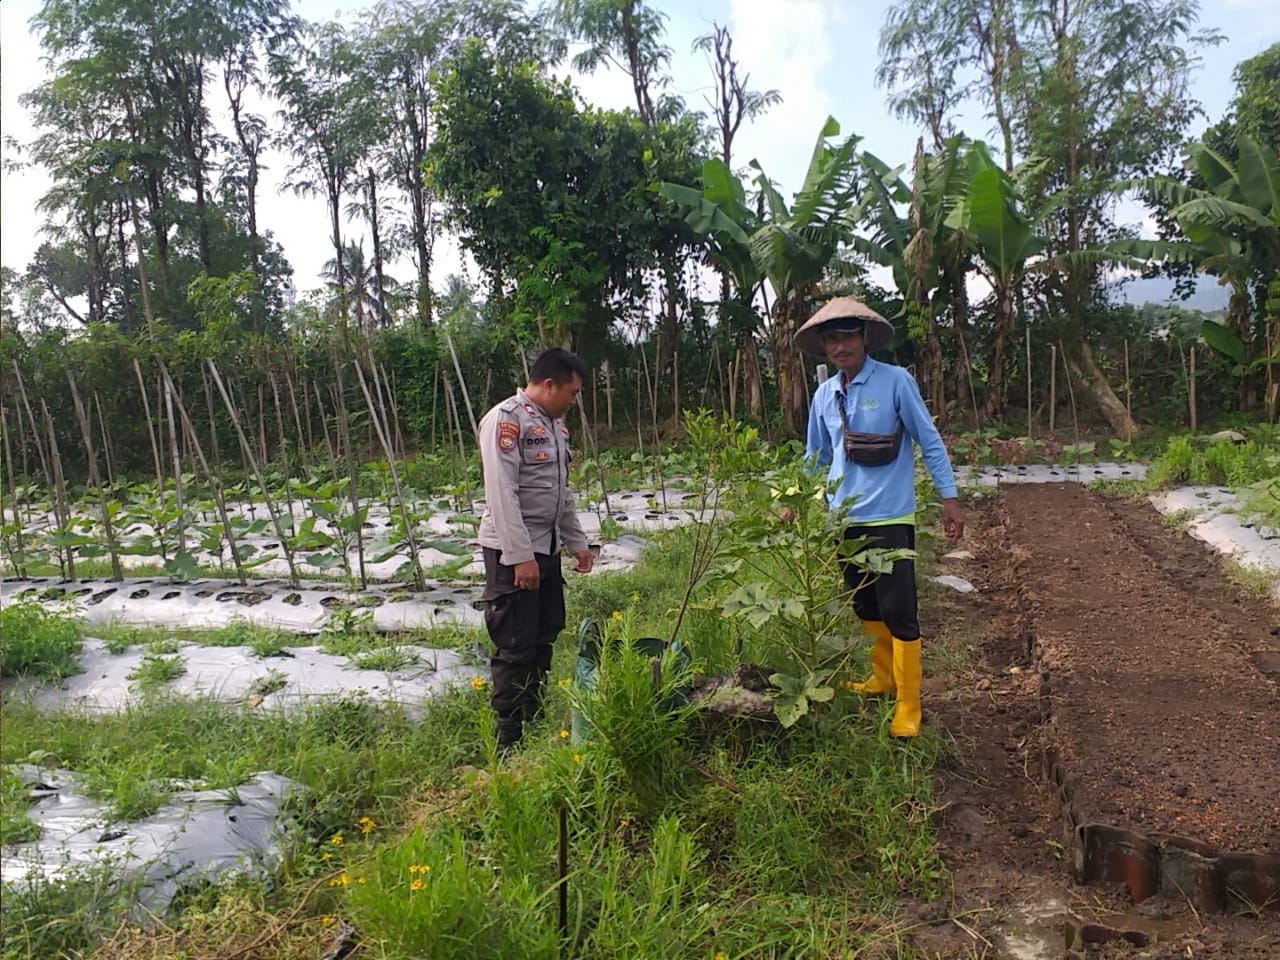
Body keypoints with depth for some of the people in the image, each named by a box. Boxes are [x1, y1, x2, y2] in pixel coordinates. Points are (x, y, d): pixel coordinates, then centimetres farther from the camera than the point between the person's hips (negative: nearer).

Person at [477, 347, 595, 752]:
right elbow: (502, 493, -21)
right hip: (512, 552, -9)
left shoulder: (554, 424, 15)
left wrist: (577, 542, 19)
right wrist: (520, 556, -24)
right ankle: (510, 742, 6)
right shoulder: (506, 419, -14)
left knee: (545, 636, 14)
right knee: (515, 646, -4)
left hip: (547, 549, 9)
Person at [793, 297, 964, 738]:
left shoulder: (896, 381, -8)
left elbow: (930, 441, -5)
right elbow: (816, 457, 18)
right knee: (866, 607, 16)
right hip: (845, 518, 5)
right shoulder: (824, 395, 7)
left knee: (898, 611, -4)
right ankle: (883, 678, 34)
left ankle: (908, 705, 7)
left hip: (889, 518, -5)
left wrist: (950, 498, -9)